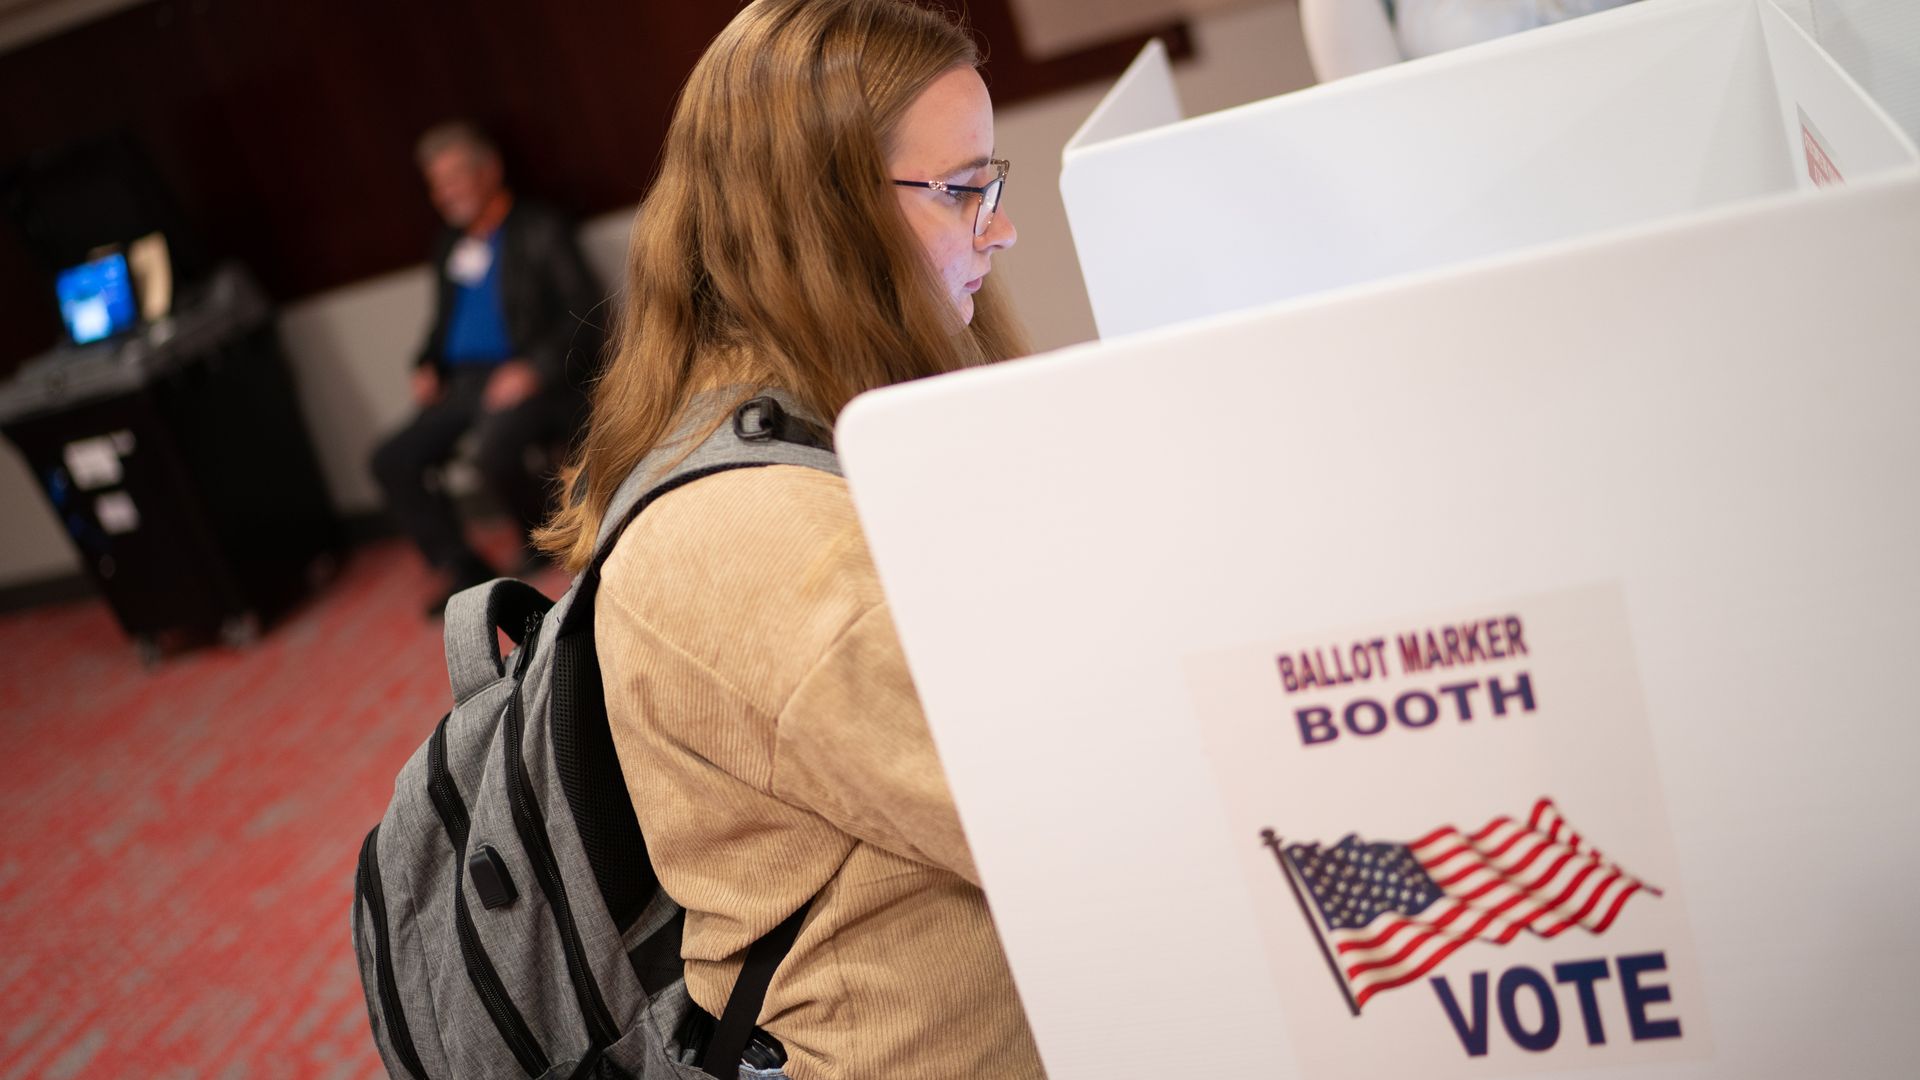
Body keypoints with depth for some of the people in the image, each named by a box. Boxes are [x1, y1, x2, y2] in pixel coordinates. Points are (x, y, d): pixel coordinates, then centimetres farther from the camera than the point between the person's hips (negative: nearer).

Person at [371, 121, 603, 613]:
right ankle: (465, 573, -3)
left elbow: (582, 309, -9)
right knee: (392, 460, -8)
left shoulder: (539, 229, -1)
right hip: (463, 382, 7)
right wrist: (427, 366, 8)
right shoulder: (449, 244, 18)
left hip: (523, 376, -7)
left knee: (494, 452, -34)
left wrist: (535, 369, -21)